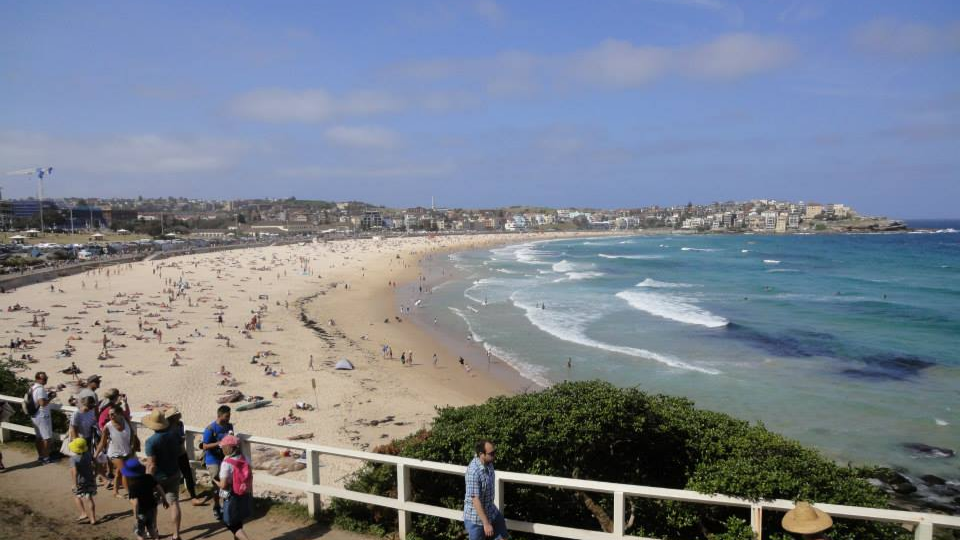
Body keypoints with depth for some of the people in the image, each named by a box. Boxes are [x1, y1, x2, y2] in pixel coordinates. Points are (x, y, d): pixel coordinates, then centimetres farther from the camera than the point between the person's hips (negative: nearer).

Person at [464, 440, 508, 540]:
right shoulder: (473, 472, -31)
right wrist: (486, 523, -27)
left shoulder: (488, 463, -4)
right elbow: (475, 500, -29)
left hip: (491, 511, 8)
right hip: (476, 517, -8)